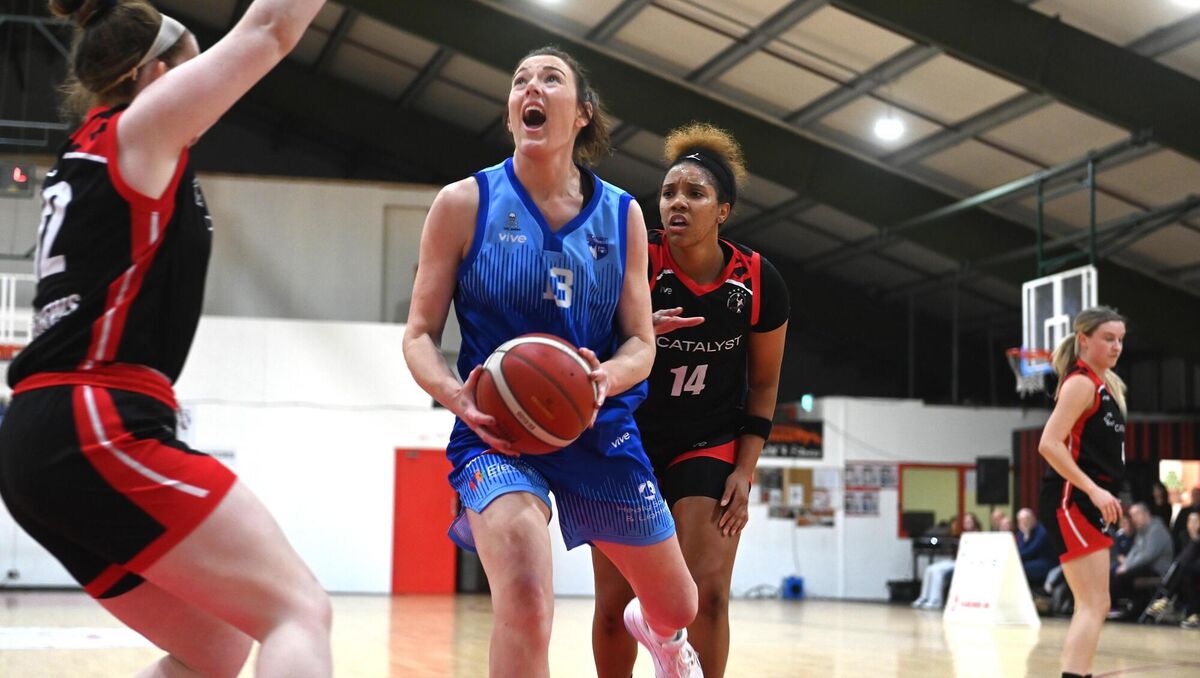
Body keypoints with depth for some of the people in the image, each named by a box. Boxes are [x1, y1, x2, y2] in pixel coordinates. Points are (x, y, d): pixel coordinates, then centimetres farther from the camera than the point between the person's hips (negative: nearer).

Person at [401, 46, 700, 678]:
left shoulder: (621, 215, 3)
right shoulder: (464, 203, -4)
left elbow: (641, 344, 4)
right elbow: (420, 333, -2)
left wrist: (606, 377, -20)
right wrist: (456, 396, -23)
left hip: (600, 430, 4)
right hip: (497, 432, -3)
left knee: (678, 608, 18)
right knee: (526, 602, -32)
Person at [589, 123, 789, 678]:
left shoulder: (759, 283, -11)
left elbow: (763, 383, 1)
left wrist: (744, 471, -6)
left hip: (709, 445, 0)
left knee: (707, 594, -11)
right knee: (613, 601, 3)